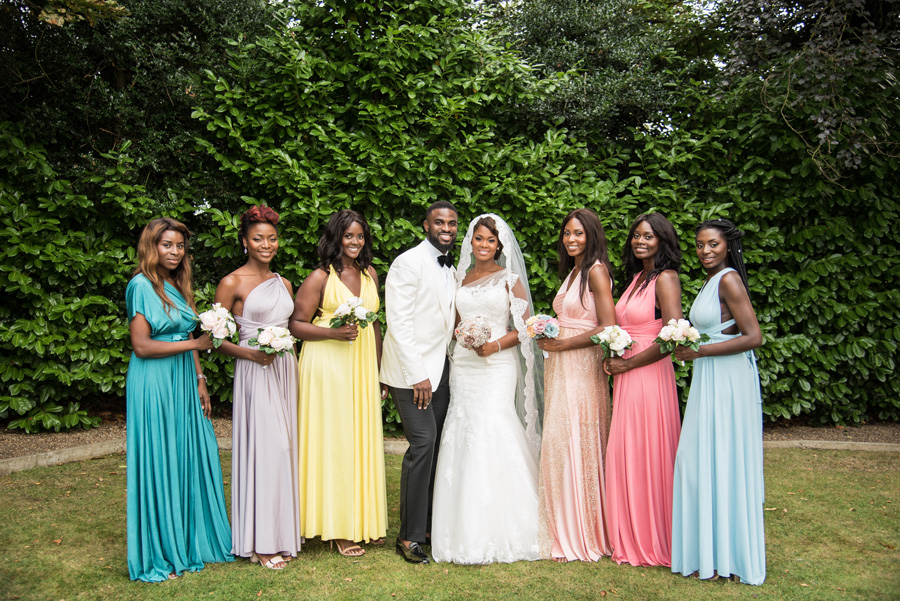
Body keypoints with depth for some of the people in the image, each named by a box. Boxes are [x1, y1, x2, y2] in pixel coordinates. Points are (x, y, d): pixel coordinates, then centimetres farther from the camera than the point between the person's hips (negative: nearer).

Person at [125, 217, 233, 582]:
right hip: (153, 387, -7)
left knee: (189, 460, 10)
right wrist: (194, 343, -12)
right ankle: (160, 554, 14)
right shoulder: (142, 285, -10)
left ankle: (189, 541, 23)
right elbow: (142, 346, -16)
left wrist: (200, 382, 11)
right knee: (158, 465, 1)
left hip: (183, 384, 7)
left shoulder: (179, 286, 13)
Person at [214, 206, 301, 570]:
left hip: (285, 370, 6)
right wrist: (249, 353, -17)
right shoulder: (232, 284, -5)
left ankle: (283, 533, 21)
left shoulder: (283, 284, 13)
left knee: (284, 447, 9)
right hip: (254, 373, -6)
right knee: (263, 448, -6)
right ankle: (259, 541, 8)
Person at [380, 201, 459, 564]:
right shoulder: (408, 263, -9)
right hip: (412, 370, -7)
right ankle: (410, 536, -2)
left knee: (436, 447, 6)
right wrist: (418, 375, -18)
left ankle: (431, 526, 17)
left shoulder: (451, 270, 16)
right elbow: (398, 323, -15)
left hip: (441, 370, 7)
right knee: (423, 443, -13)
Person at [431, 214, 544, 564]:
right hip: (463, 365, 4)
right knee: (463, 436, -1)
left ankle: (499, 531, -2)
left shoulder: (509, 278, 2)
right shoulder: (461, 278, 14)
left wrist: (495, 346, -14)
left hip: (497, 365, -4)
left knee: (492, 433, -12)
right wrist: (464, 338, -1)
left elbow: (525, 326, -1)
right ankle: (466, 529, 8)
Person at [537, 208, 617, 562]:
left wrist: (561, 343, -14)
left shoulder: (596, 271, -9)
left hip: (581, 369, -8)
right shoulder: (572, 272, 19)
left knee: (577, 446, -3)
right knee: (559, 446, 9)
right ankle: (565, 531, 19)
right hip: (560, 369, 8)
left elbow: (608, 327, -17)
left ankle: (581, 536, 10)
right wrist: (547, 334, 3)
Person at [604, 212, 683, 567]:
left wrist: (628, 364, -12)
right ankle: (630, 537, 25)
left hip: (649, 376, -8)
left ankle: (651, 542, 16)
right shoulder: (637, 277, 14)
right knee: (625, 455, 12)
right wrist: (611, 358, 5)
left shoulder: (665, 278, -11)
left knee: (646, 455, 1)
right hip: (625, 377, 8)